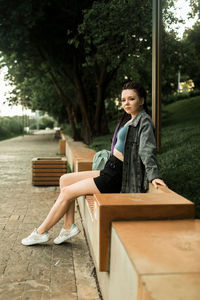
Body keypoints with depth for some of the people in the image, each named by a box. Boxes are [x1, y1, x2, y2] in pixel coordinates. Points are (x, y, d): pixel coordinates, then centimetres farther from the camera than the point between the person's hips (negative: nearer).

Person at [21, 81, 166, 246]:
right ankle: (69, 226, 11)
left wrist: (153, 176, -30)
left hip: (117, 176, -10)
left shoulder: (144, 121, -11)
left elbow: (148, 150, -21)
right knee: (65, 179, 10)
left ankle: (41, 232, 11)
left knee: (67, 192, -6)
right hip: (110, 171, 10)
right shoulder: (130, 119, 15)